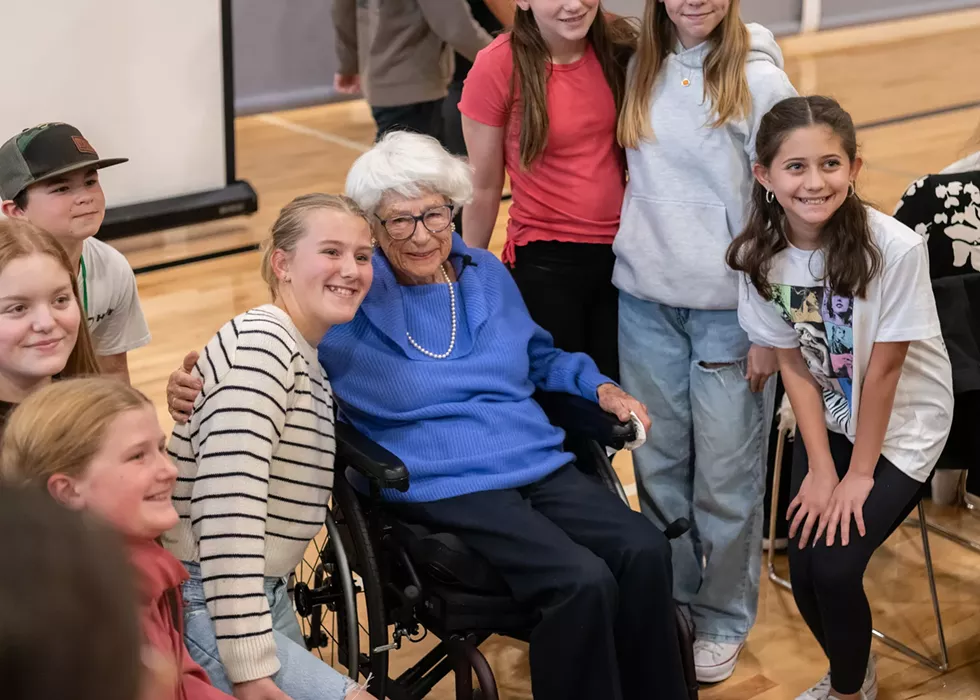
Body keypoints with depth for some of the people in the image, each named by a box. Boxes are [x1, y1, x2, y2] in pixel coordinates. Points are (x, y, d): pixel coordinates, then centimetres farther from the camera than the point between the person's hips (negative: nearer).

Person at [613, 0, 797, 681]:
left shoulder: (761, 81, -9)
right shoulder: (638, 71, 4)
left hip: (728, 311, -4)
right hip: (645, 303, 4)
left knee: (725, 478, 4)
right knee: (658, 465, 12)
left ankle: (724, 621, 22)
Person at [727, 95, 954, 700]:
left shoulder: (894, 247, -28)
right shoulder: (760, 255, -14)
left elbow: (884, 369, -20)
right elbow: (794, 365, -6)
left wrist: (859, 475, -12)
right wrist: (821, 470, -9)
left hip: (902, 425, -4)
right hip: (827, 422, 4)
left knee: (834, 567, -15)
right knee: (804, 572, -4)